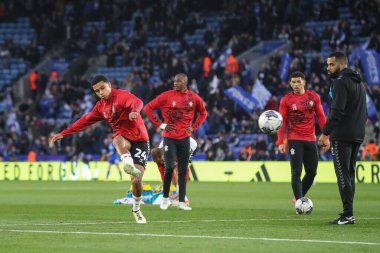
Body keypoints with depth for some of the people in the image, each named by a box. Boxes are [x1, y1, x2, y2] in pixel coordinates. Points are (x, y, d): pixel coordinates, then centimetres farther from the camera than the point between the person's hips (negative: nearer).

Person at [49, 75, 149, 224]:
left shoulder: (122, 96, -10)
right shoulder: (101, 107, 11)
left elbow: (137, 102, -31)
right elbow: (84, 121, 20)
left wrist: (134, 111, -56)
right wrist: (63, 134, 18)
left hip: (139, 141, -4)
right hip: (123, 139, 4)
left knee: (136, 180, -12)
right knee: (118, 140, -37)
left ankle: (136, 209, 14)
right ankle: (128, 164, -65)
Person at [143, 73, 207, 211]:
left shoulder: (194, 98, 3)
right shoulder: (166, 96, -6)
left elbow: (203, 113, 20)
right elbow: (148, 108, -3)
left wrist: (194, 127, 6)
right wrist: (161, 125, -7)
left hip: (185, 138, 3)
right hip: (170, 138, -3)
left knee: (183, 170, 4)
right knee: (169, 167, -11)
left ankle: (181, 202, 10)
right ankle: (165, 198, 8)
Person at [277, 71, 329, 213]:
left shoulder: (314, 97, 6)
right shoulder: (286, 100, -1)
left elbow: (321, 117, 9)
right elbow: (281, 121, -2)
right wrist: (280, 142, -9)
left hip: (311, 140, 4)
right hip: (294, 140, -3)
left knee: (312, 172, 6)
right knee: (296, 172, -9)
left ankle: (298, 198, 23)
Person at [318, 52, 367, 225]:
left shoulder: (340, 82, -11)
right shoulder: (359, 83, 19)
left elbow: (337, 111, -20)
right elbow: (364, 112, 21)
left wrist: (325, 133, -18)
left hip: (342, 137, -9)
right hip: (357, 136, 9)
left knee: (343, 175, -9)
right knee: (350, 175, 12)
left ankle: (348, 215, -13)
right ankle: (348, 214, 12)